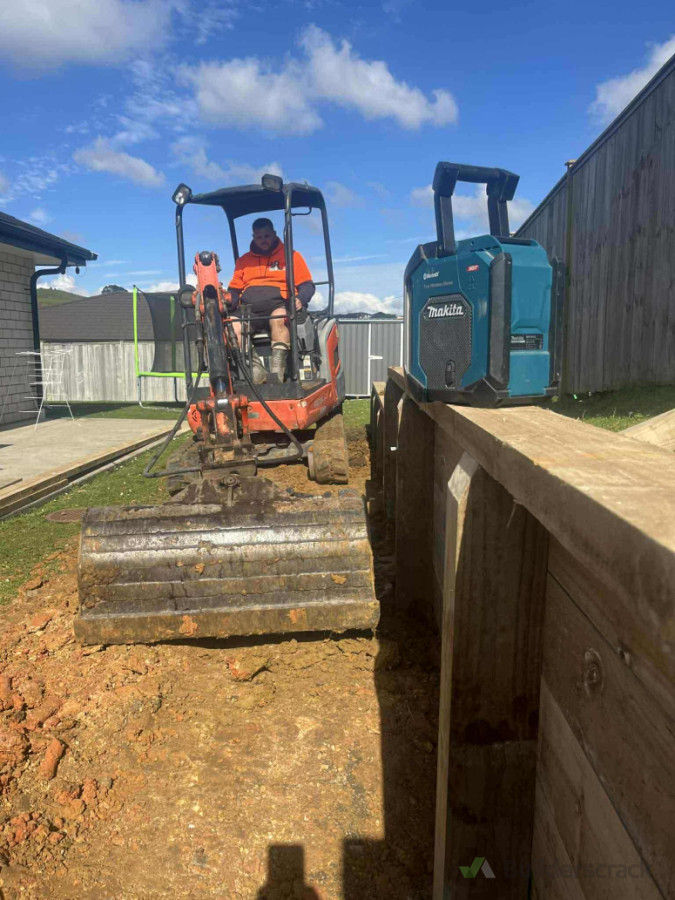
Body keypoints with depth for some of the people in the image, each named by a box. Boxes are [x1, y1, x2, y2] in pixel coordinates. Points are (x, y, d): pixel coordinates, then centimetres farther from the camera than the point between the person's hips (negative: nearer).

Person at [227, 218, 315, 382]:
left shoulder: (291, 256, 18)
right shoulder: (244, 260, 27)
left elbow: (307, 285, 10)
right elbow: (234, 290, 24)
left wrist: (300, 299, -13)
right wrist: (228, 302, 0)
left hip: (279, 304, -3)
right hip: (248, 308, 3)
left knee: (278, 319, -40)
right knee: (231, 326, -29)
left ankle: (277, 369, -44)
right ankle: (255, 368, -36)